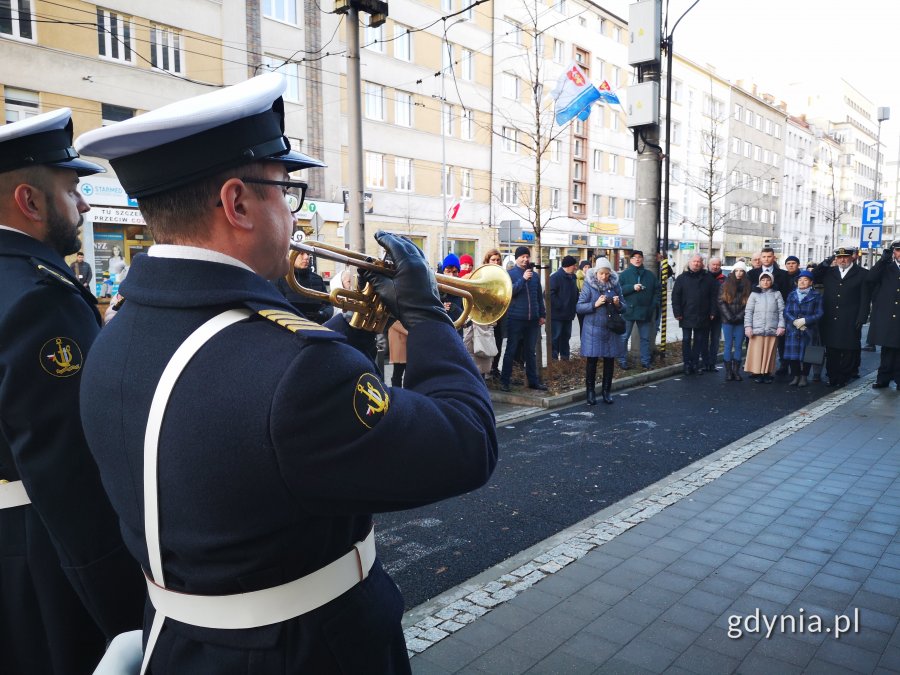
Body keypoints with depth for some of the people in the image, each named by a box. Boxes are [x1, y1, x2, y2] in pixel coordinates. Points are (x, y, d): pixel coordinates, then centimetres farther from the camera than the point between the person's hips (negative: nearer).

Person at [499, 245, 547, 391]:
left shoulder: (534, 275, 12)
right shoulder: (510, 274, -2)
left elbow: (539, 296, 17)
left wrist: (542, 314, 12)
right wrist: (523, 279, -20)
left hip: (532, 319, 4)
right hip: (515, 319, -4)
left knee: (530, 351, 12)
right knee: (511, 350, 2)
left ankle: (533, 381, 19)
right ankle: (504, 381, 9)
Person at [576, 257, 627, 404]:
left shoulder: (615, 285, 4)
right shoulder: (589, 285, -4)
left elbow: (624, 307, 9)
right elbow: (579, 307, -7)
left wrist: (618, 304, -13)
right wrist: (595, 304, -20)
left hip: (610, 329, 3)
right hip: (593, 329, -3)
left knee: (609, 360, 7)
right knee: (591, 360, 0)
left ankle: (606, 391, 21)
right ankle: (590, 391, 13)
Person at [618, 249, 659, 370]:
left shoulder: (650, 275, 10)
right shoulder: (624, 274, 1)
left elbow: (657, 290, 11)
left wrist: (653, 305, -2)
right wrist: (632, 287, -18)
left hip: (646, 312, 3)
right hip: (628, 311, -3)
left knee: (645, 338, 9)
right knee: (624, 337, 2)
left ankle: (645, 361, 17)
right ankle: (622, 361, 10)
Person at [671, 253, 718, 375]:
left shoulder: (708, 278, 4)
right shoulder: (682, 278, 1)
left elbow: (714, 296, 4)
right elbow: (675, 296, -1)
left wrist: (712, 312, -3)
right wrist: (677, 313, -8)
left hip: (702, 317, 1)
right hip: (686, 316, -1)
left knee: (699, 341, 8)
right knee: (686, 340, 3)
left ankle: (695, 364, 16)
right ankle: (687, 364, 10)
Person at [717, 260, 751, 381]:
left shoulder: (747, 286, 5)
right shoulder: (726, 285, 3)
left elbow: (748, 304, 2)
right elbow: (721, 302, -2)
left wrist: (739, 316, -9)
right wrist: (729, 316, -9)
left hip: (740, 321, 1)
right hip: (727, 321, -1)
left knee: (738, 346, 3)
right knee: (728, 345, 0)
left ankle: (736, 371, 7)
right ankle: (728, 371, 3)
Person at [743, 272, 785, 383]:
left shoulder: (777, 294, 11)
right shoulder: (754, 294, 9)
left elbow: (781, 311, 7)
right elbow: (748, 312, 5)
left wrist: (781, 326, -2)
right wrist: (748, 326, -4)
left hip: (772, 329, 1)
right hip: (757, 329, -1)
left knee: (769, 352, 1)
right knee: (757, 352, -3)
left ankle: (767, 374, 8)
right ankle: (757, 373, 3)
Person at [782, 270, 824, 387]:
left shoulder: (816, 296, 3)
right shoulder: (791, 295, 11)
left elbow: (819, 314, -3)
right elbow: (786, 311, 4)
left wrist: (804, 320, -15)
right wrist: (795, 322, -13)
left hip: (809, 331, -2)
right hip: (792, 330, 2)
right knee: (793, 353, 0)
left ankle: (804, 376, 13)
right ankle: (795, 376, 11)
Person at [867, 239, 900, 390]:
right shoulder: (886, 267, 10)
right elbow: (871, 277, -9)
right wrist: (884, 258, -14)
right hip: (886, 316, 0)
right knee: (887, 348, 6)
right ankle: (884, 378, 13)